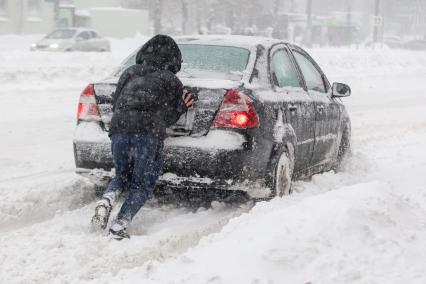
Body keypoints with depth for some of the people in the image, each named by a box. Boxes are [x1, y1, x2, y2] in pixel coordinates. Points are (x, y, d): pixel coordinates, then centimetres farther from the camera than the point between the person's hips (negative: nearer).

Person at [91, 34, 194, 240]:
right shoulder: (172, 81, 15)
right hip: (149, 132, -3)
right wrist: (181, 108, 27)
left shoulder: (130, 72, 24)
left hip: (119, 127, 3)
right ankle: (119, 227, -8)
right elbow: (166, 118, 11)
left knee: (122, 176, 23)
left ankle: (107, 200, -7)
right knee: (142, 184, 8)